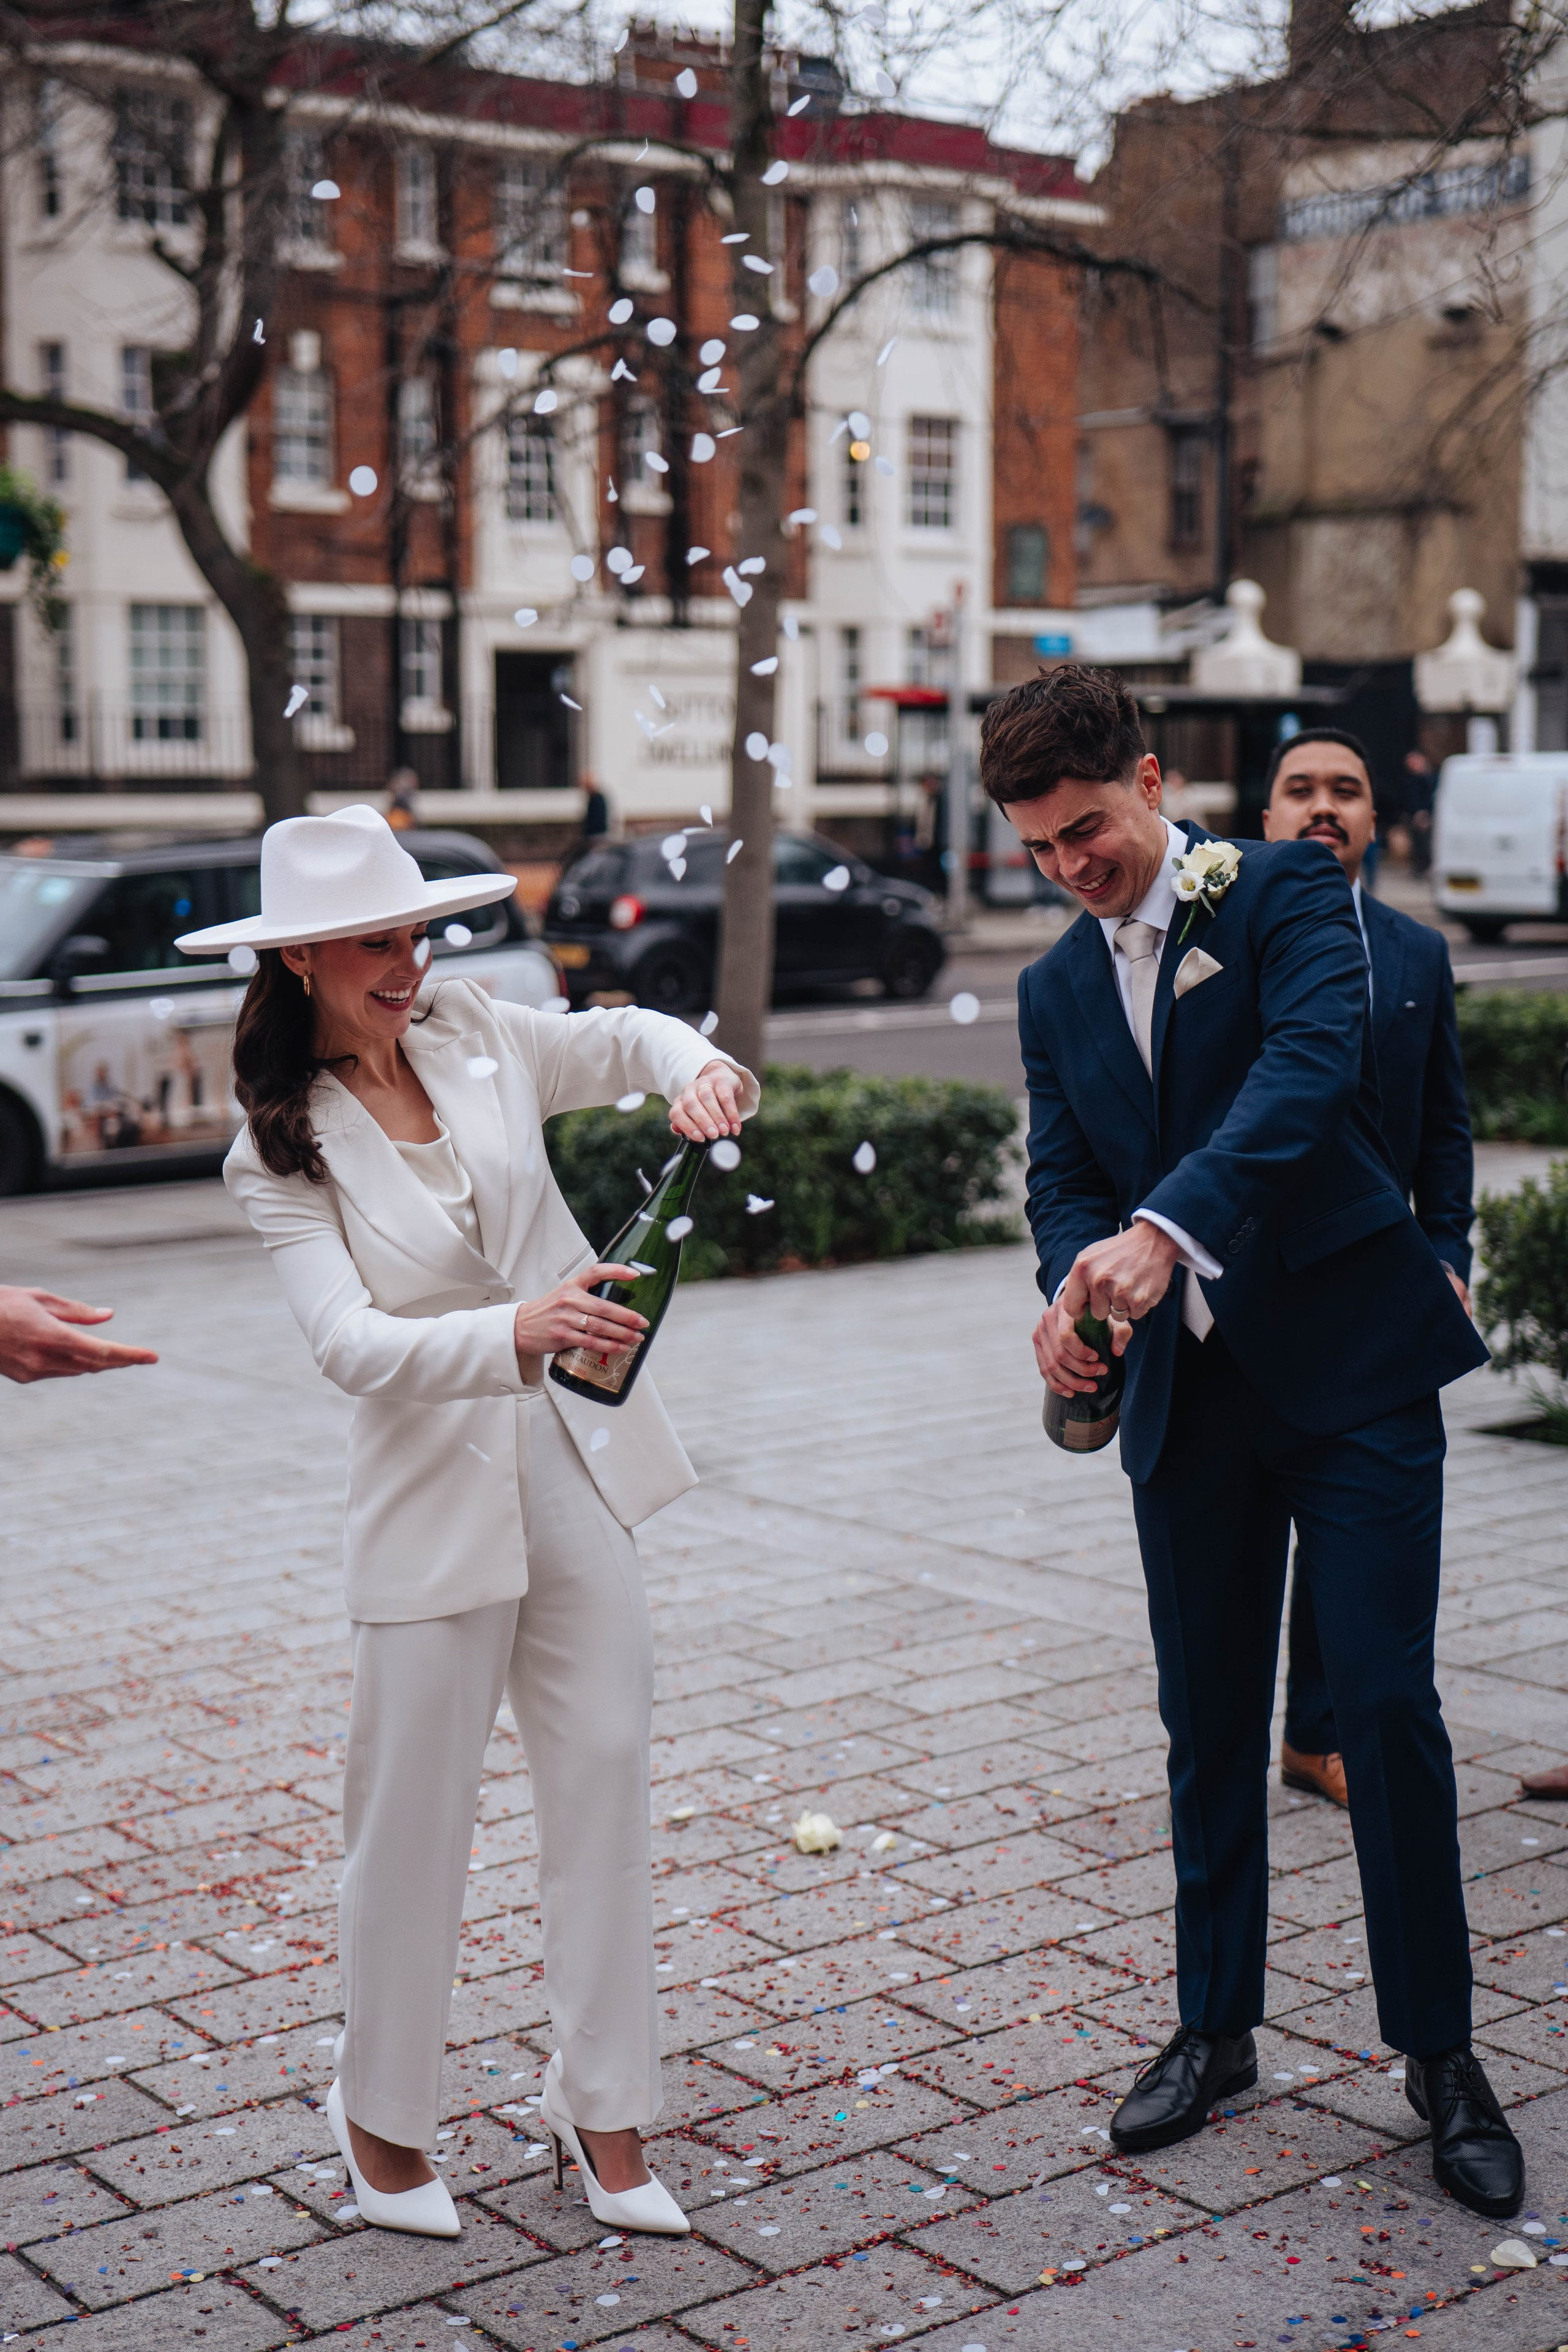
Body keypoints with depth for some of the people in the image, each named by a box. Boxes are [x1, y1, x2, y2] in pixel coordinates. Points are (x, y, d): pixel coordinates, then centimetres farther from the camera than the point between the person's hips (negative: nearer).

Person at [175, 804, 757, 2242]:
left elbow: (622, 1041, 10)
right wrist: (515, 1332, -36)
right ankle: (384, 2117, 27)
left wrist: (695, 1070, -14)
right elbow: (352, 1342, -19)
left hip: (577, 1462, 4)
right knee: (415, 1813, 4)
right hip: (433, 1491, -4)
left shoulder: (475, 1036, 3)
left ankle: (603, 2104, 22)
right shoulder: (279, 1153, -8)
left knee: (606, 1772, 7)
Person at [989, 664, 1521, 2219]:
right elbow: (1062, 1177, 8)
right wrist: (1074, 1288, -16)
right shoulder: (1057, 991, 12)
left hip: (1350, 1360, -5)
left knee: (1387, 1702, -5)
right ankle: (1216, 2029, 26)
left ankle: (1438, 2052, 11)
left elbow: (1310, 1065, -24)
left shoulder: (1285, 893, -6)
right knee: (1209, 1724, 11)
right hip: (1186, 1391, 5)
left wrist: (1165, 1229, -37)